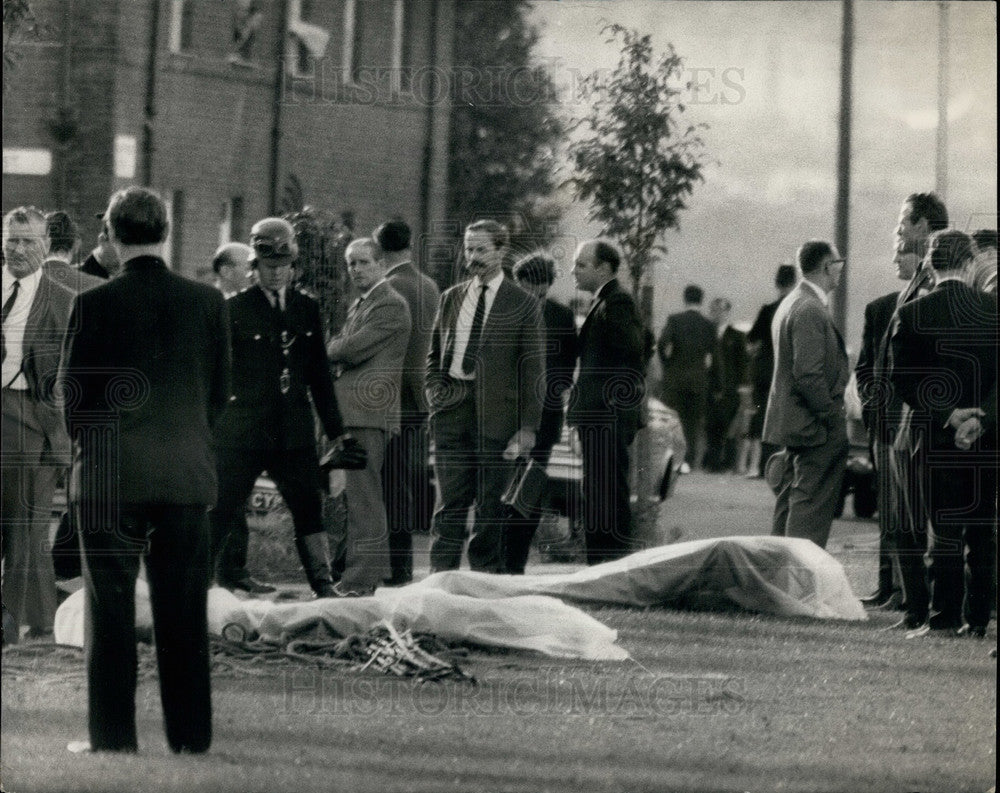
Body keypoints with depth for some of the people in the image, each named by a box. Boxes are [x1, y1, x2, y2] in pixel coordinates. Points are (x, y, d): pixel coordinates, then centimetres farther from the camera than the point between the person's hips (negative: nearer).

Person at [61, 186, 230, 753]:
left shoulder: (96, 304, -10)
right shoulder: (208, 302, -1)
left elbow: (73, 392, -4)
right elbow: (221, 391, 5)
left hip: (110, 475, -2)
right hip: (188, 473, 3)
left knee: (111, 607, 4)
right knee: (184, 610, 8)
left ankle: (113, 733, 3)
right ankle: (191, 732, 9)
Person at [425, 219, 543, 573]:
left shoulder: (522, 304, 1)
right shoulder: (451, 298, 14)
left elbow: (533, 369, -1)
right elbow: (434, 354, 23)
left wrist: (528, 426, -7)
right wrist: (435, 388, 4)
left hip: (496, 413, -3)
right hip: (452, 409, 3)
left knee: (490, 505, 1)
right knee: (449, 500, 0)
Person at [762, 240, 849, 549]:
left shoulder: (790, 304, 14)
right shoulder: (810, 311, -18)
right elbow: (809, 376, -24)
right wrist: (833, 418, -17)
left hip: (792, 424, 11)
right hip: (818, 430, -10)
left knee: (789, 505, 15)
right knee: (812, 509, -9)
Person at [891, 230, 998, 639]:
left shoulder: (912, 314, -5)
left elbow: (903, 379, -9)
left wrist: (946, 415, -9)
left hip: (939, 436, -2)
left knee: (944, 529, 1)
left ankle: (943, 617, -2)